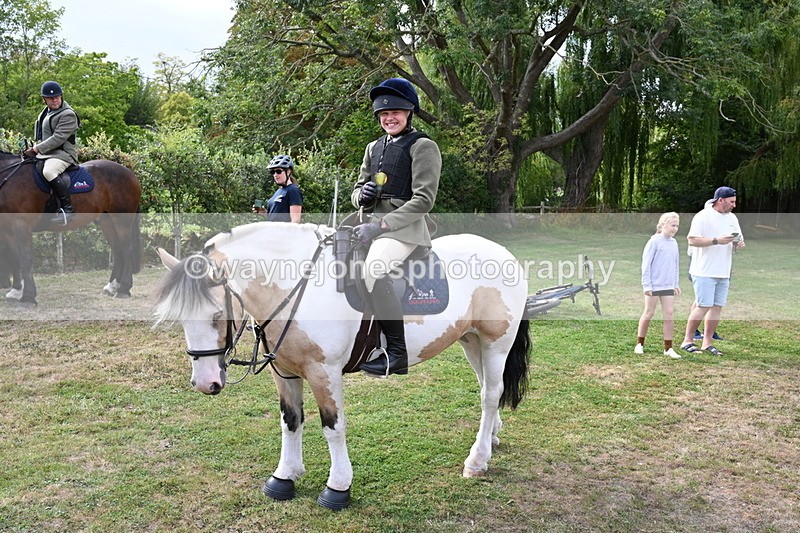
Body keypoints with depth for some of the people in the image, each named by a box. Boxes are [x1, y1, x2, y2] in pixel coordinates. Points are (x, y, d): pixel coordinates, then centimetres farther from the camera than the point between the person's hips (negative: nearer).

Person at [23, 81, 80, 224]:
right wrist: (35, 147, 6)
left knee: (49, 171, -38)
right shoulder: (45, 113, 18)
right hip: (44, 152, 10)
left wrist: (37, 149, -17)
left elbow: (58, 138, -20)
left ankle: (68, 208, -32)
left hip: (63, 153, -10)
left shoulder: (68, 115, -11)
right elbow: (39, 135, 27)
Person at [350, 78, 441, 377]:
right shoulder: (374, 148, 19)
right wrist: (361, 195, -3)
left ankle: (396, 354, -26)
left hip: (404, 228, -8)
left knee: (373, 269, -33)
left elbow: (423, 200, -12)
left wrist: (381, 225, -19)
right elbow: (357, 192, 24)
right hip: (372, 225, 8)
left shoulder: (423, 147, -2)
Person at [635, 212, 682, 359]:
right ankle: (639, 344, 18)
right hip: (653, 285, -5)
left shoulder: (674, 243, 7)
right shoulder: (655, 241, -10)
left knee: (669, 314, 2)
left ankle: (668, 347, 9)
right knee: (648, 314, 4)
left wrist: (676, 284, 16)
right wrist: (647, 285, -12)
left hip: (668, 286, 5)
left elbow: (676, 265, 17)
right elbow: (646, 264, -10)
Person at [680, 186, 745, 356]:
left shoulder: (732, 218, 15)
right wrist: (717, 240, -21)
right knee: (704, 306, -9)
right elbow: (692, 240, -16)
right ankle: (687, 341, 2)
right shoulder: (703, 216, -9)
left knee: (717, 306, 6)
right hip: (704, 271, -7)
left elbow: (738, 238, 22)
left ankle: (707, 342, 14)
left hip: (723, 272, 8)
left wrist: (739, 243, -2)